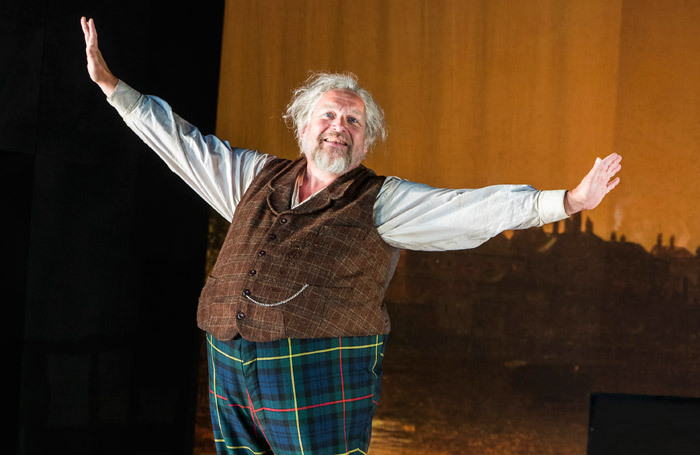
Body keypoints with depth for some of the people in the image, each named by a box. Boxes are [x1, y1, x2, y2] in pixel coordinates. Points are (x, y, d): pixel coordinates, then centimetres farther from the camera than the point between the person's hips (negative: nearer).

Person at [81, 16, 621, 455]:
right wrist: (110, 84, 22)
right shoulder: (258, 178, 15)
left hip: (320, 382, -5)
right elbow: (181, 141, 22)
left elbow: (472, 208, -8)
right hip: (233, 374, 5)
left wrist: (566, 201, -19)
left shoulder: (382, 201, 2)